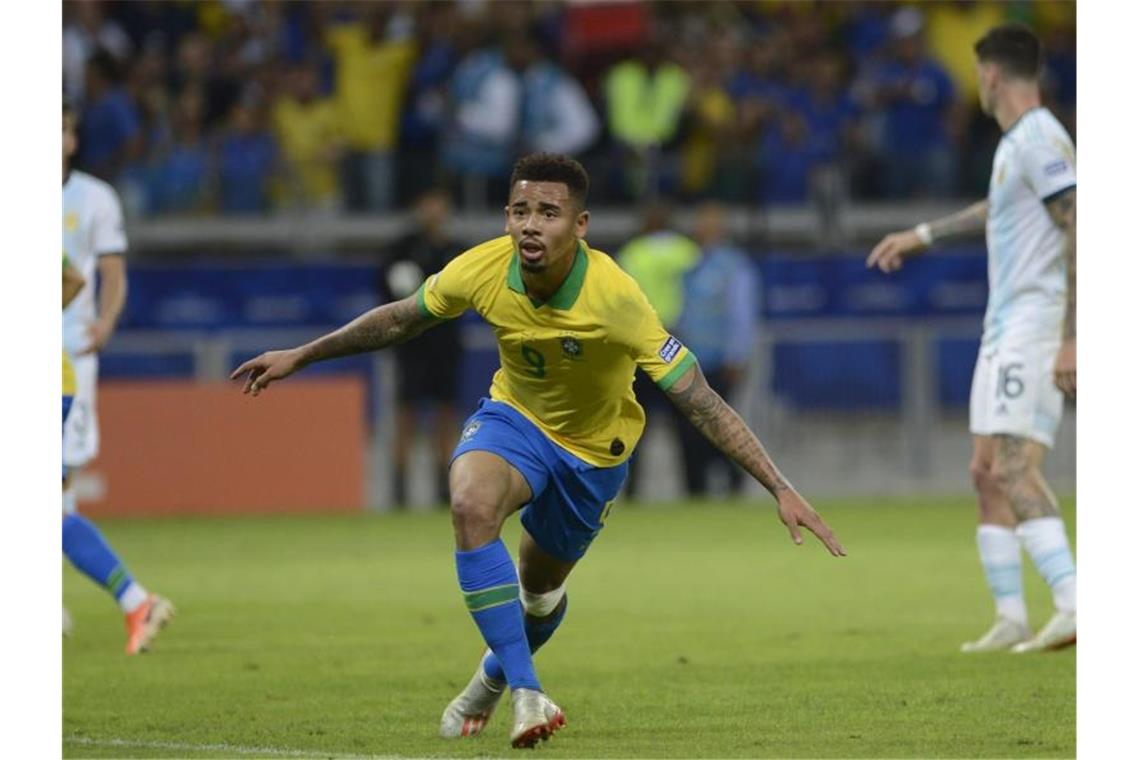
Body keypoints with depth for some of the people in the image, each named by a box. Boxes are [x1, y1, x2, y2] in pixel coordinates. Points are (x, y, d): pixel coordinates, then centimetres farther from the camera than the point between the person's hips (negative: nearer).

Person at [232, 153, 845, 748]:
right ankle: (525, 693, -25)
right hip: (513, 416, 1)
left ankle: (496, 673, 53)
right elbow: (399, 320, -2)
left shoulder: (613, 297, -35)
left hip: (593, 447, -1)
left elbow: (701, 402, -33)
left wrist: (781, 489, -38)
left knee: (539, 587, 14)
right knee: (472, 505, -31)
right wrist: (299, 357, 3)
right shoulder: (483, 270, -24)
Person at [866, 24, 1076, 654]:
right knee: (988, 473, 11)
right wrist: (922, 235, 51)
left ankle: (1073, 606, -32)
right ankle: (1010, 620, 14)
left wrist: (1071, 338, -26)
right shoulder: (1016, 144, 17)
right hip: (1005, 329, 10)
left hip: (1035, 323, -10)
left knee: (1014, 469, -22)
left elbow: (1078, 233, -21)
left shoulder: (1041, 141, -13)